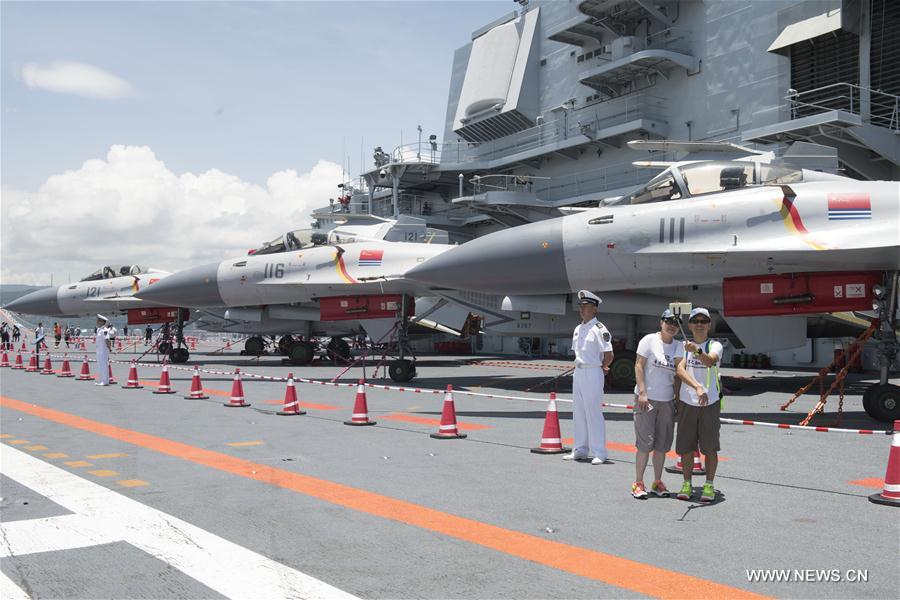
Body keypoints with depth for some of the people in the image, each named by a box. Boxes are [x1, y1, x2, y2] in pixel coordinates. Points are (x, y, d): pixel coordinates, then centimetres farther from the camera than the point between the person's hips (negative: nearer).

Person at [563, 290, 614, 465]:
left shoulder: (599, 329, -11)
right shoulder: (578, 329, 13)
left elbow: (609, 356, -14)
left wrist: (600, 368, -1)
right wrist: (580, 367, 10)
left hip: (593, 374, -8)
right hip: (578, 372, 8)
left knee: (593, 412, -6)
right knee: (578, 412, 12)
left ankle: (600, 453, 1)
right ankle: (580, 450, 21)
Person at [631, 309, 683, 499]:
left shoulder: (679, 346, 9)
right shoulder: (649, 340, -4)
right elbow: (639, 366, -7)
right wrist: (642, 392, -14)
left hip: (667, 400, 5)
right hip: (646, 398, -5)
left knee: (662, 444, 9)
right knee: (645, 442, -6)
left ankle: (657, 482, 20)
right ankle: (638, 483, 3)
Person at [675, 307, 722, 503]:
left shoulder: (715, 345, 0)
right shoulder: (683, 346, 7)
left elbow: (710, 361, -23)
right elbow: (679, 370, -8)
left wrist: (697, 351, -43)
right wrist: (697, 387, -23)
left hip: (710, 403, -2)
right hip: (686, 402, 2)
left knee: (710, 447, 3)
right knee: (686, 447, 6)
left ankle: (709, 485, 15)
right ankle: (687, 484, 21)